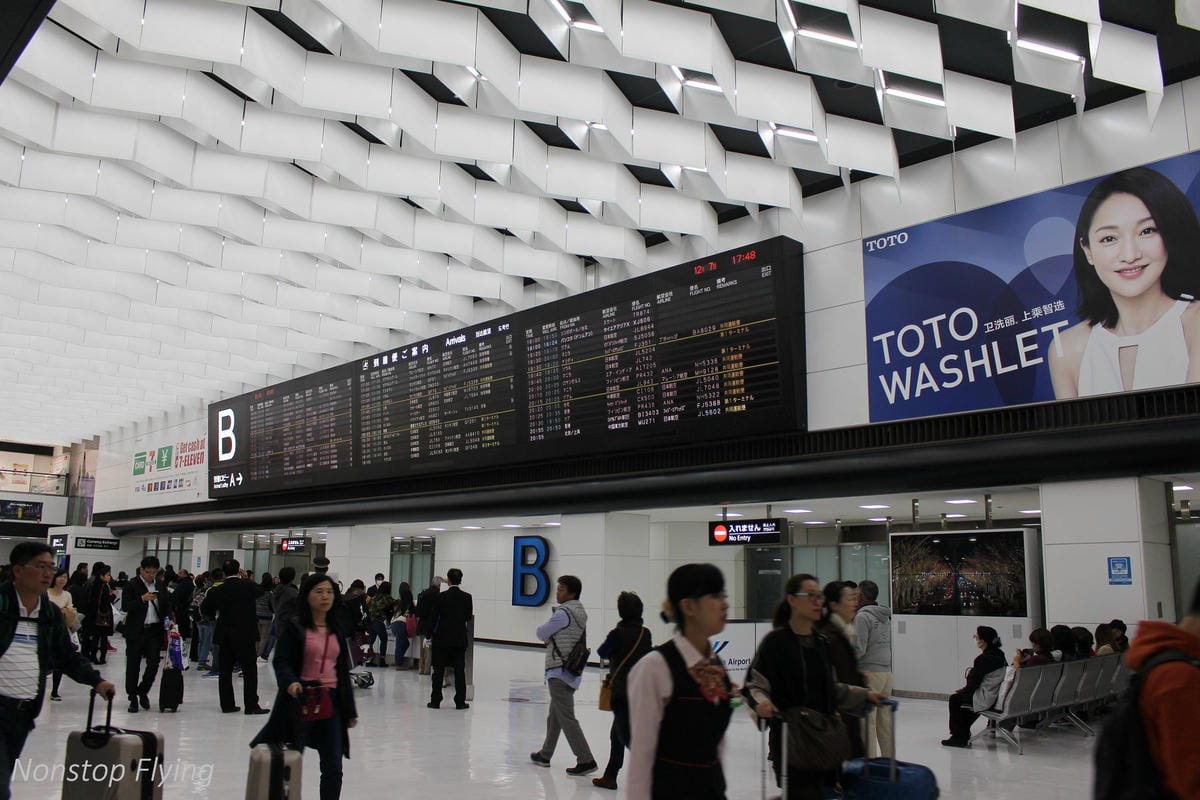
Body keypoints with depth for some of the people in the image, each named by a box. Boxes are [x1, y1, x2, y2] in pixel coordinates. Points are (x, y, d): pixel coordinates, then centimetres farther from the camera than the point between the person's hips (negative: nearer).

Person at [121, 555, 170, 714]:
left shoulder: (160, 586, 11)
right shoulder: (132, 585, -2)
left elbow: (167, 606, 19)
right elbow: (125, 607, -10)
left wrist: (168, 620, 3)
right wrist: (142, 599, -22)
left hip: (155, 630, 3)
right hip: (136, 631, -3)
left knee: (154, 663, -2)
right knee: (133, 665, 3)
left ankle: (143, 691, 21)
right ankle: (133, 699, 13)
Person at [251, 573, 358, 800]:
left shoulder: (337, 630, 12)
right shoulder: (293, 626, -3)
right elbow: (281, 661, -10)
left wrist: (350, 711, 14)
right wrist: (290, 682, -32)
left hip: (331, 701, 4)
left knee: (333, 769, 4)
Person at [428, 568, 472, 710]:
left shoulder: (441, 597, -8)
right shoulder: (466, 597, -4)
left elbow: (434, 617, -5)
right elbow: (469, 617, 4)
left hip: (442, 637, -1)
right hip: (460, 638, 1)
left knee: (439, 670, 6)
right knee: (460, 670, 6)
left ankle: (435, 700, 8)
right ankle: (460, 702, 6)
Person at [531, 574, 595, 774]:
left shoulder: (563, 613, -17)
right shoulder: (580, 612, 12)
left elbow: (541, 633, -8)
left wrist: (546, 635, 10)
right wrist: (551, 638, 0)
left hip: (560, 671, -10)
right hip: (573, 670, 10)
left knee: (566, 717, -8)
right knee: (554, 715, 20)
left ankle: (585, 760, -10)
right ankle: (545, 755, 31)